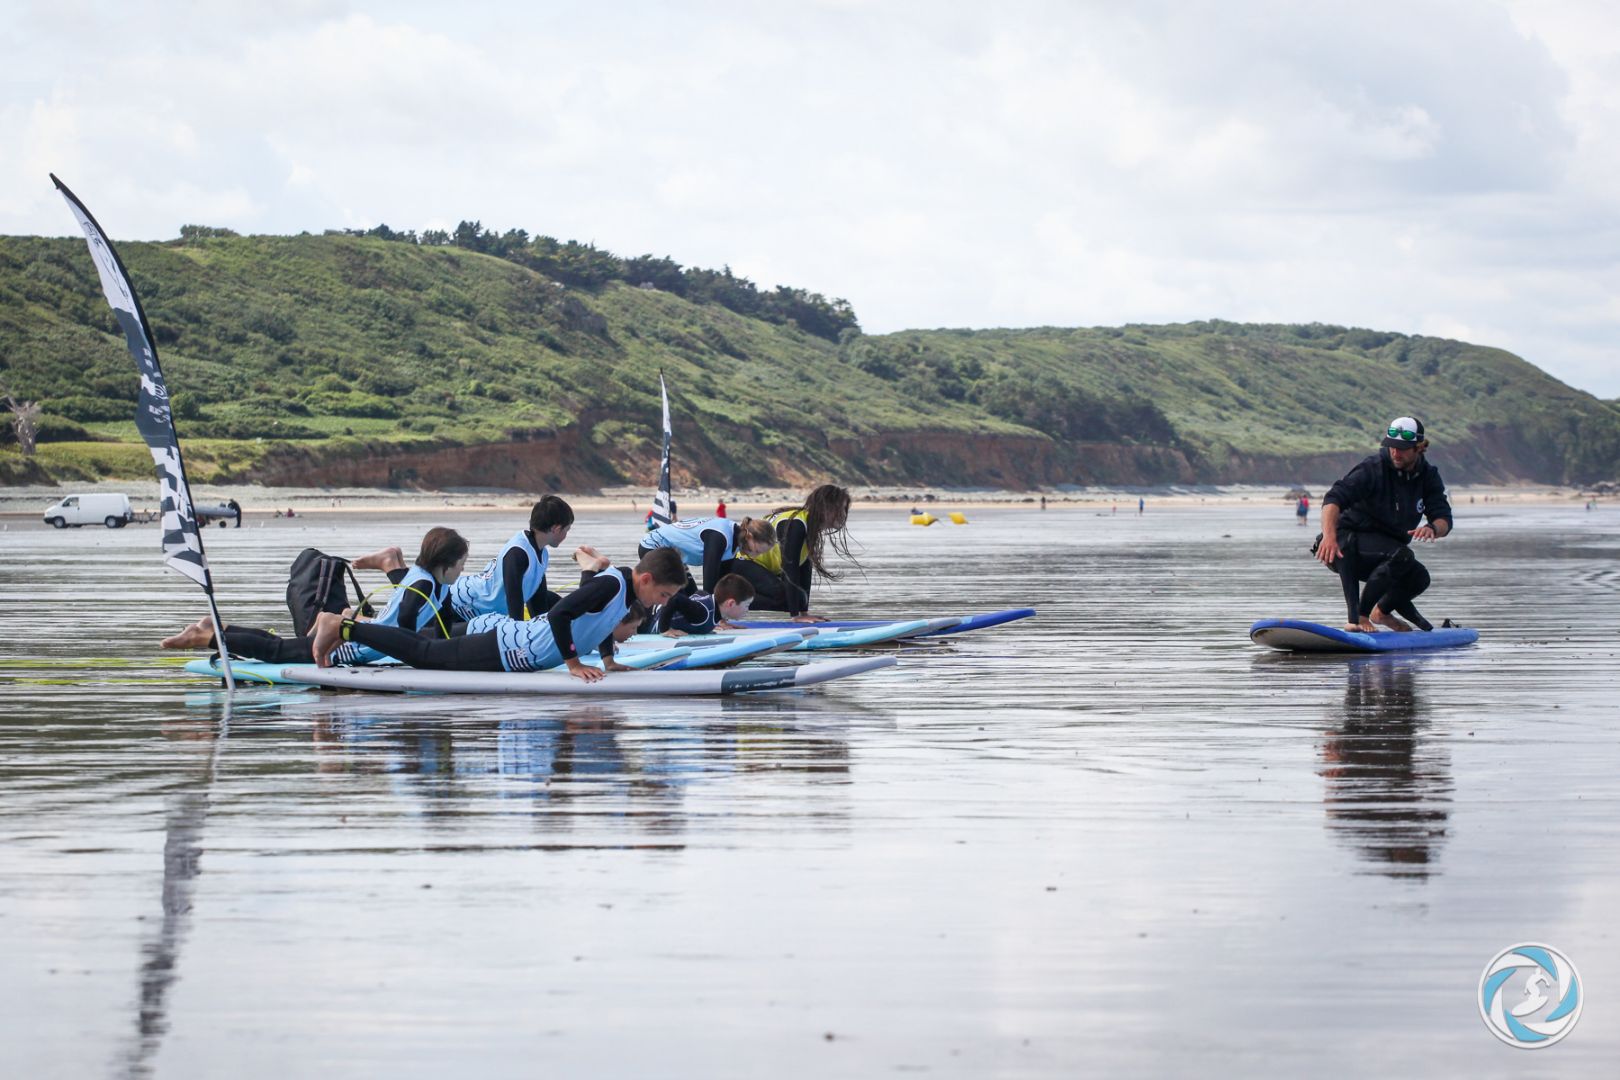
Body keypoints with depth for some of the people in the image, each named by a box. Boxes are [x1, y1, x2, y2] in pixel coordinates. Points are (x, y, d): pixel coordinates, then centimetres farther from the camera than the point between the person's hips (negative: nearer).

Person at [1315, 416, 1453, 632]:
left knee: (1419, 578, -21)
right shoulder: (1373, 468, -17)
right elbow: (1333, 498, -30)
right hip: (1345, 549, -5)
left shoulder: (1428, 477, 1)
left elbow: (1444, 520, -6)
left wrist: (1433, 529, -33)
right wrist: (1329, 535, -49)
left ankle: (1382, 611, 8)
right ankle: (1358, 617, -33)